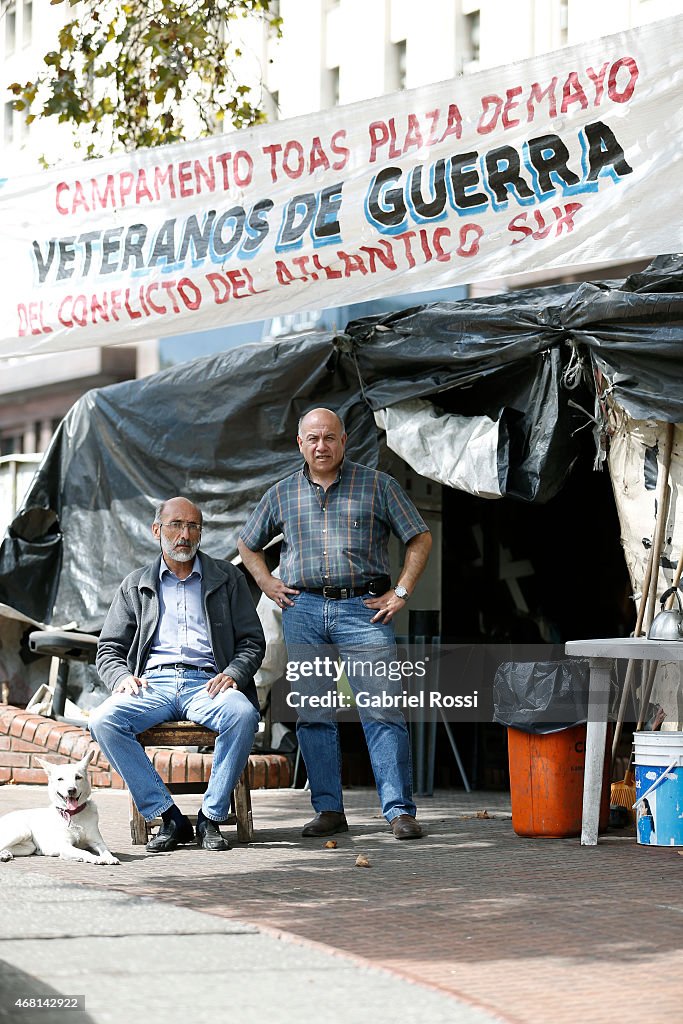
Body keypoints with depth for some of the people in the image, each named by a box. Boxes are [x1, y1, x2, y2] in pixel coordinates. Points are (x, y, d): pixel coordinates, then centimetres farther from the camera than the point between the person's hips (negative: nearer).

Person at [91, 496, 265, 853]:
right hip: (152, 684, 1)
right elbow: (109, 650, 16)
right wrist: (123, 677, -7)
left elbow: (252, 641, 12)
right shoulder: (135, 586, 20)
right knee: (103, 720, -31)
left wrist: (233, 674, -9)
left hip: (206, 684, -1)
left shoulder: (228, 579, 17)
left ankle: (211, 817, -24)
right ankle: (168, 817, -25)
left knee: (242, 713, -36)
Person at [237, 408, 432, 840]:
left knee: (382, 710, -10)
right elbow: (248, 544, 28)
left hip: (363, 609, -3)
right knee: (313, 714, 2)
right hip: (304, 608, 3)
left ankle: (400, 810, -10)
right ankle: (329, 809, 8)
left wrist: (401, 593, -1)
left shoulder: (377, 485, 6)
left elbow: (420, 537, 7)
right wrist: (268, 583, 13)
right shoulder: (283, 494, 14)